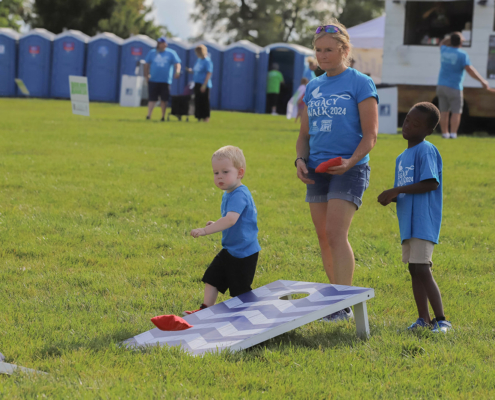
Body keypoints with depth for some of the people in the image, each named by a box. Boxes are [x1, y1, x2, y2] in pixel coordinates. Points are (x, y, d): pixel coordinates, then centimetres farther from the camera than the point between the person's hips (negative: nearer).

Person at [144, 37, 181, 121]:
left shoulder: (171, 53, 5)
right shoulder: (152, 53, 10)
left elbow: (177, 64, -2)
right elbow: (147, 65, 14)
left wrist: (177, 71, -21)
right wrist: (146, 75, 4)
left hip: (166, 81, -1)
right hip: (153, 80, 1)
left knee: (164, 100, 4)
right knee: (152, 98, -6)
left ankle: (163, 116, 12)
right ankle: (149, 115, -10)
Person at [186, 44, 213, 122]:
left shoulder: (207, 61, -13)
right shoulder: (199, 60, 12)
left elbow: (209, 73, -16)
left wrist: (204, 85, -20)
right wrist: (191, 70, 3)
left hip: (204, 85, -8)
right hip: (197, 84, 8)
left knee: (204, 100, -4)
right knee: (197, 100, 8)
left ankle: (206, 117, 3)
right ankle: (199, 116, 15)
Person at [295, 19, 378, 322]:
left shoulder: (360, 83, -3)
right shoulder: (313, 88, 14)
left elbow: (370, 134, -7)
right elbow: (305, 134, 19)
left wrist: (351, 161, -22)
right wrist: (301, 160, 0)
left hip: (349, 169, -6)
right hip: (317, 170, 6)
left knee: (336, 233, -16)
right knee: (324, 237, 8)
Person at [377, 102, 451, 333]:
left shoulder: (426, 151, -10)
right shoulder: (402, 158, 18)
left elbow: (431, 183, -19)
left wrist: (396, 190, -16)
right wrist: (391, 198, 2)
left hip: (423, 221, -9)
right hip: (408, 222, 9)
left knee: (421, 269, -13)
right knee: (414, 270, 9)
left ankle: (441, 320, -9)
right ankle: (424, 319, 13)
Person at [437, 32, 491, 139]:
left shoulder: (444, 50, 5)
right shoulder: (462, 55, -12)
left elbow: (442, 43, 31)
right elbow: (470, 70, -20)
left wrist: (454, 37, 19)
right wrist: (482, 81, -19)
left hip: (441, 86, 5)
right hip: (454, 88, -5)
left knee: (444, 111, 6)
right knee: (456, 112, 1)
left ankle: (445, 133, 6)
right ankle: (453, 133, -7)